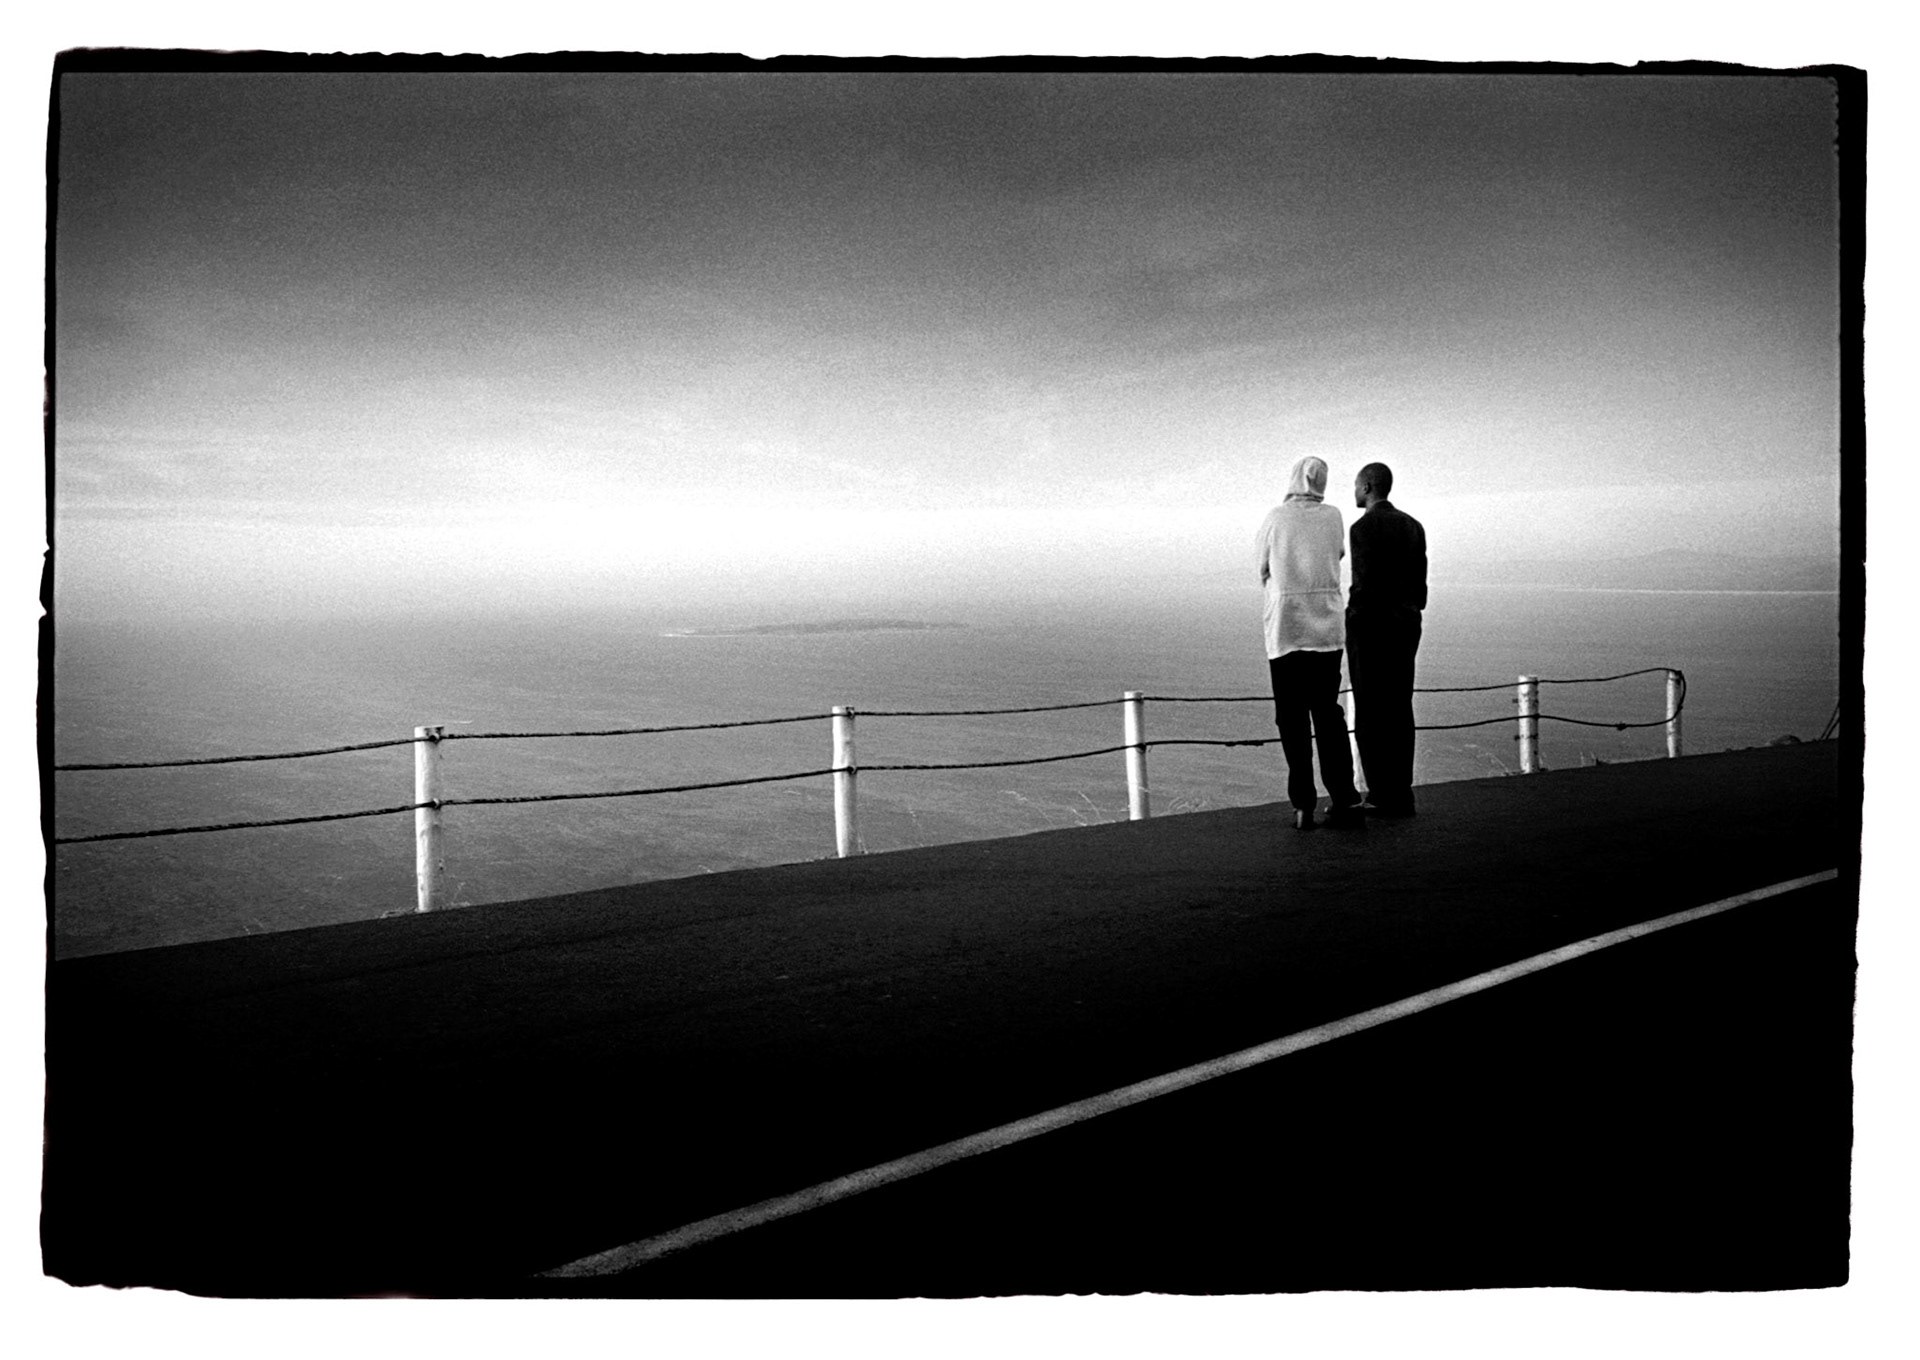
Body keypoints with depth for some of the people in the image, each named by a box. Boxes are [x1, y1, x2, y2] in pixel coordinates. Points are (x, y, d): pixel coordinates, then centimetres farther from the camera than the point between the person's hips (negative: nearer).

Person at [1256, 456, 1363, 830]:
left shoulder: (1276, 518, -4)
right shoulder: (1333, 518, 2)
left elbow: (1262, 569, 6)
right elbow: (1337, 556, 13)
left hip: (1286, 629, -2)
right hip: (1327, 629, 3)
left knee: (1292, 719, 3)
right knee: (1328, 714, 12)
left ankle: (1304, 805, -1)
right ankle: (1345, 799, 8)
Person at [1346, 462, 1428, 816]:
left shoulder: (1364, 527, -12)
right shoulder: (1413, 526, 11)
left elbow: (1364, 584, -18)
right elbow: (1419, 583, 11)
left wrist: (1352, 621, -6)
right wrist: (1409, 619, 17)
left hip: (1371, 626, -7)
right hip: (1405, 626, 7)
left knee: (1371, 712, -3)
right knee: (1399, 709, 9)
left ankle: (1385, 796, -5)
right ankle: (1400, 793, 11)